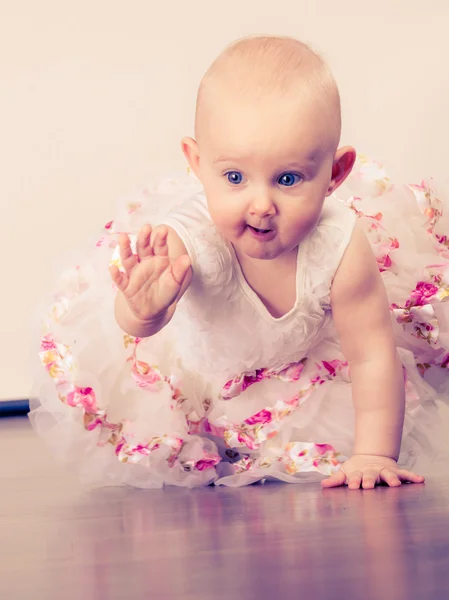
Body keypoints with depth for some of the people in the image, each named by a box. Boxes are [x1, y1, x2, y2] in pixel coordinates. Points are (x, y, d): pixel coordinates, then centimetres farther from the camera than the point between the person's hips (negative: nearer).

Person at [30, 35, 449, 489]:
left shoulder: (340, 248, -39)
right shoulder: (194, 238, -43)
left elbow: (373, 357, -28)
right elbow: (135, 321, -58)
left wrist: (373, 456, -32)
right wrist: (145, 310, -82)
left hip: (310, 361, 1)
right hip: (202, 363, -1)